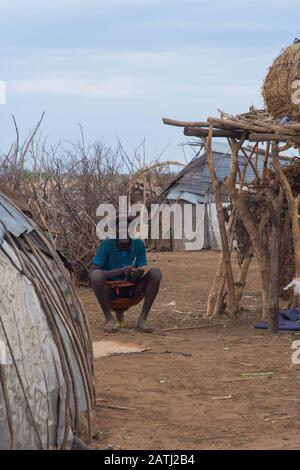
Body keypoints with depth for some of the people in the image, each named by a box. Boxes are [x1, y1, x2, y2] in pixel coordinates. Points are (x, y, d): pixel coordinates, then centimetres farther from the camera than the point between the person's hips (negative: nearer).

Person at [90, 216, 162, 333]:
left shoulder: (138, 245, -7)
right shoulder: (107, 244, -13)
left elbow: (141, 274, -7)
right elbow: (92, 271, -21)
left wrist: (138, 274, -33)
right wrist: (120, 271, -32)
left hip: (131, 291, 3)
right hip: (110, 290, -2)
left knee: (155, 273, -20)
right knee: (96, 275, -33)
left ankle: (142, 319, -21)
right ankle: (109, 318, -17)